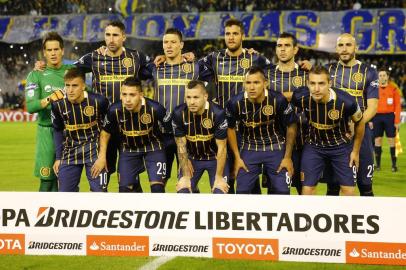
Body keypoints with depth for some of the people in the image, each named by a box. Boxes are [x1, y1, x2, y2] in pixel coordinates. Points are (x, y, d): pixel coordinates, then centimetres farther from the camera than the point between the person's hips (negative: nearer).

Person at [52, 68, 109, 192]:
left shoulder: (98, 101, -17)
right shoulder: (58, 104, -11)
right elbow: (58, 131, 6)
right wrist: (58, 157, 6)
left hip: (94, 150, -2)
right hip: (70, 152, 2)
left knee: (99, 190, -7)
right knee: (65, 193, 2)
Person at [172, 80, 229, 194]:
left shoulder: (217, 113, -27)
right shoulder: (178, 114, -20)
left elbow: (222, 148, -19)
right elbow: (181, 146, -11)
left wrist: (219, 177, -17)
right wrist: (186, 176, -10)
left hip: (215, 158, -2)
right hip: (192, 158, 2)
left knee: (220, 192, -13)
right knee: (182, 191, -7)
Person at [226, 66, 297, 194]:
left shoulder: (278, 100, -22)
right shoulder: (235, 103, -18)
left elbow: (291, 127, -7)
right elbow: (230, 129, 1)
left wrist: (288, 157, -4)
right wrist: (237, 157, 1)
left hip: (276, 147, -1)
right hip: (249, 149, 1)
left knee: (282, 191, -4)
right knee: (242, 190, -1)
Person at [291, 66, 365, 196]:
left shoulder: (346, 101, -29)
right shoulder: (301, 97, -27)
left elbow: (359, 123, -8)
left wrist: (356, 151, 2)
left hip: (341, 146, -1)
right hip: (314, 146, 1)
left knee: (348, 190, -2)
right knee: (307, 189, -4)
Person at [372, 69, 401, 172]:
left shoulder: (393, 89, 1)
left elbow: (398, 106, 0)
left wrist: (397, 121, -6)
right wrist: (370, 120, -1)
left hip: (389, 117, -1)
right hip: (377, 117, 1)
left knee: (391, 140, 0)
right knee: (377, 139, 4)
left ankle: (394, 164, 6)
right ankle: (378, 164, 11)